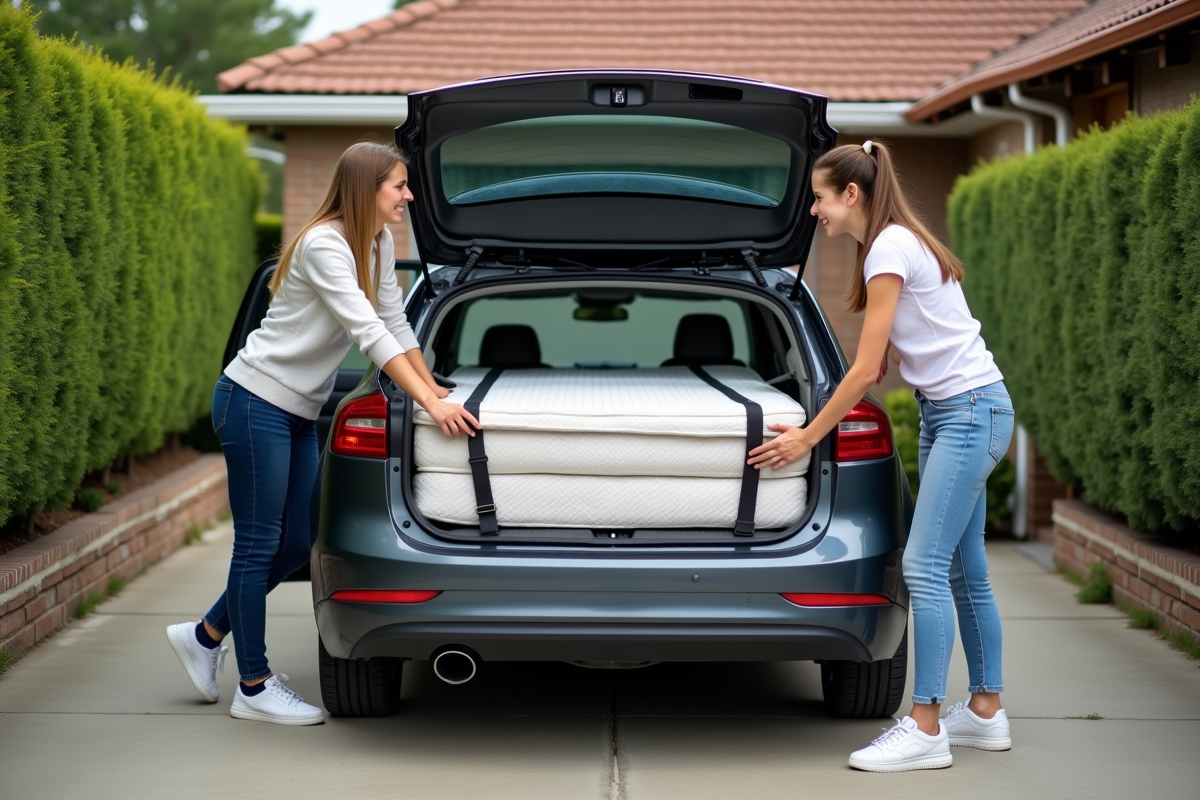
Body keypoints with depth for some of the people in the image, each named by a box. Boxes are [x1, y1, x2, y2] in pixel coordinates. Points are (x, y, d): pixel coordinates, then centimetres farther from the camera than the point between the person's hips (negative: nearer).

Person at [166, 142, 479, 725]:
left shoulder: (377, 244, 7)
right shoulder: (324, 245, -20)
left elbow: (396, 324, 14)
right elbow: (370, 334, -27)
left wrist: (434, 391, 6)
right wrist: (431, 405, -31)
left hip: (299, 413, 9)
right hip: (255, 402, -9)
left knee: (294, 546, 10)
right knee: (259, 545, -3)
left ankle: (205, 635, 27)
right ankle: (254, 688, 5)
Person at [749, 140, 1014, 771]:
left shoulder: (890, 249, -16)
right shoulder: (895, 243, 13)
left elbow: (865, 370, -16)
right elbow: (879, 366, 13)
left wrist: (809, 437, -10)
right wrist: (822, 423, 9)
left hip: (969, 411, -10)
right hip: (949, 411, 10)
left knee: (925, 566, -13)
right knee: (962, 568, 12)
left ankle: (925, 730, -13)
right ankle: (985, 712, 19)